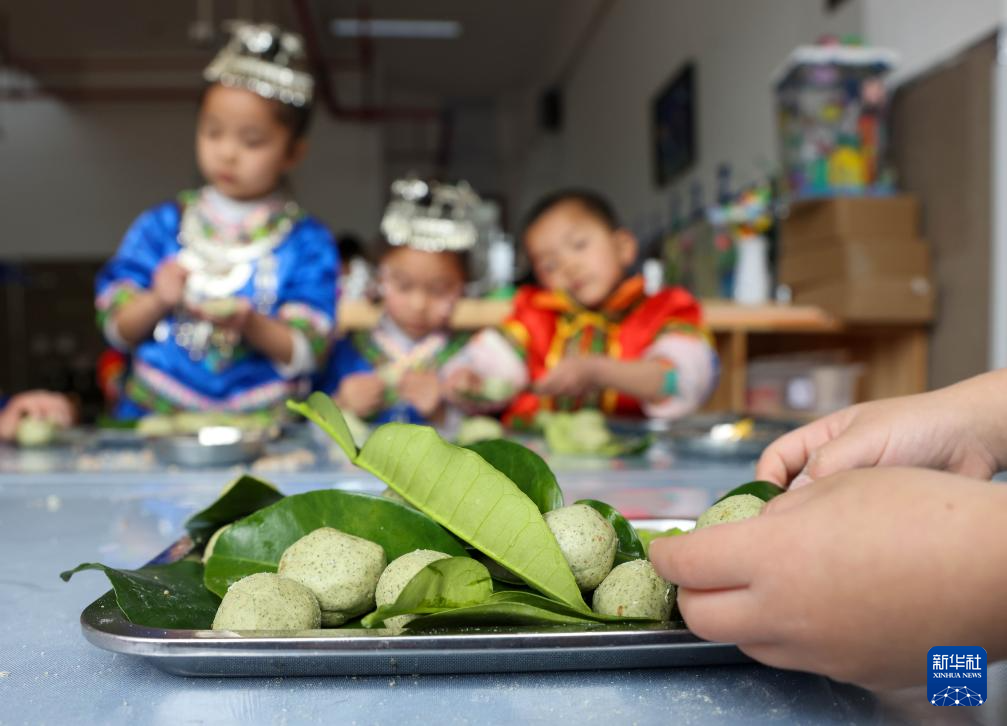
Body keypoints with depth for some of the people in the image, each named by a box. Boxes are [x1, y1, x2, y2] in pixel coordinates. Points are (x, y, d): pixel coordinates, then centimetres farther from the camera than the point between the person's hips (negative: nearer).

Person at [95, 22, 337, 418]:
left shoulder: (307, 242, 4)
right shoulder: (162, 225, 11)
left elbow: (306, 353, -2)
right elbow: (116, 328, 10)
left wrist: (249, 324, -18)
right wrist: (157, 302, -8)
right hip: (151, 412, 2)